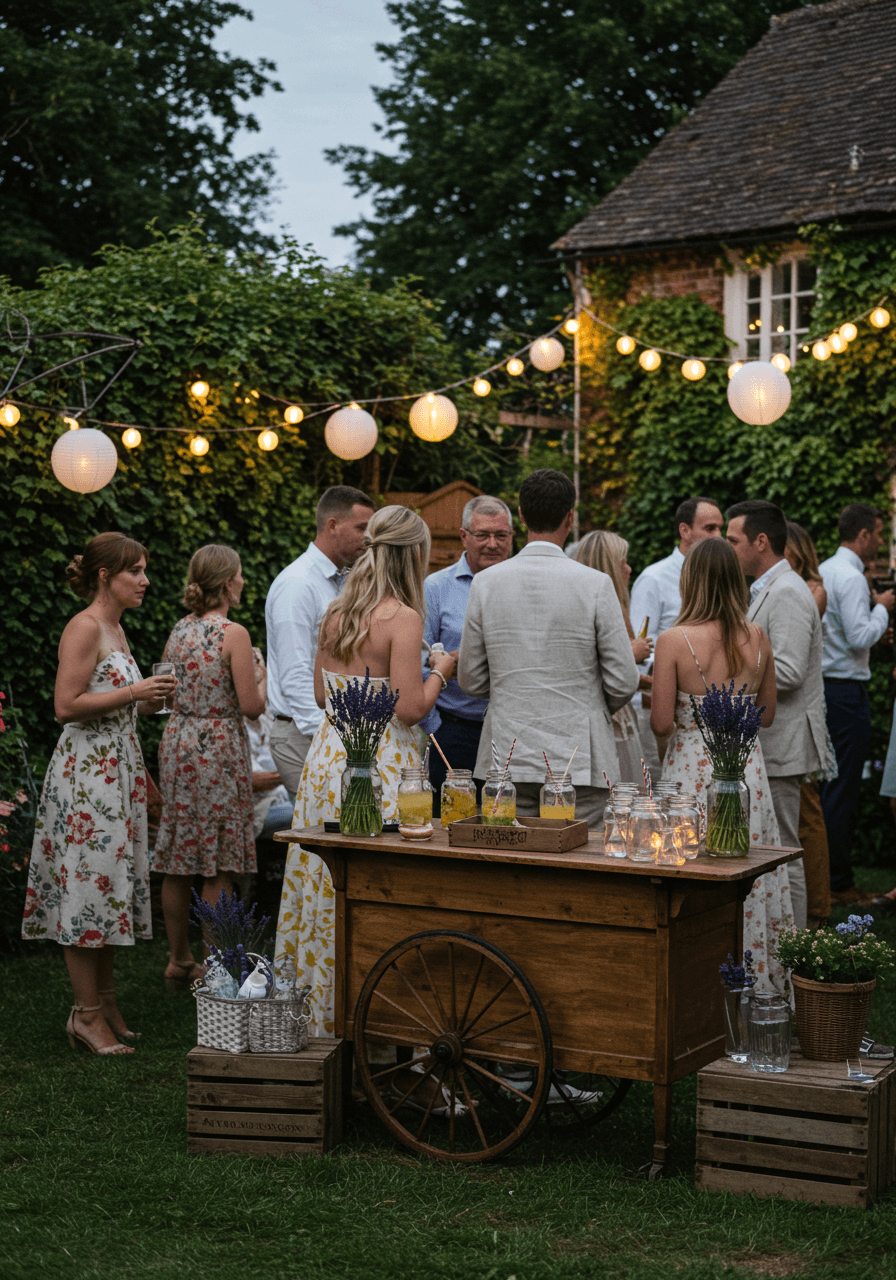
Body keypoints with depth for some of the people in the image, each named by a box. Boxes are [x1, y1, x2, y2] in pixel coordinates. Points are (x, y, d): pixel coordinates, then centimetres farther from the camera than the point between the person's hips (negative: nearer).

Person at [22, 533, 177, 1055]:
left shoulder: (116, 629, 16)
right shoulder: (84, 628, -12)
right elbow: (67, 705, -19)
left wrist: (150, 702, 6)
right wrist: (135, 692, -18)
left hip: (119, 768, 9)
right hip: (86, 770, -9)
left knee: (112, 885, 11)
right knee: (90, 881, -6)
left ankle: (106, 1000, 18)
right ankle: (87, 1013, -1)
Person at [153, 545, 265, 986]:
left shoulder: (178, 631, 6)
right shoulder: (234, 634, -13)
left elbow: (169, 696, 13)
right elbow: (250, 705, -14)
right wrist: (262, 692, 7)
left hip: (178, 743, 7)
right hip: (219, 748, -6)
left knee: (178, 863, 12)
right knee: (218, 866, 2)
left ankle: (179, 959, 21)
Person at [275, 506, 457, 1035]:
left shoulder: (337, 614, 9)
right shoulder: (403, 618, -13)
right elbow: (410, 708, -16)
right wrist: (440, 672, 0)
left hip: (329, 754, 7)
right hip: (381, 764, -7)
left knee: (327, 890, 12)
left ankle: (320, 1012, 21)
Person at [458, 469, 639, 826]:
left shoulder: (486, 583, 0)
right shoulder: (596, 585, -8)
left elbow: (470, 681, 6)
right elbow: (623, 682, -5)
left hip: (507, 758, 3)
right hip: (578, 762, -3)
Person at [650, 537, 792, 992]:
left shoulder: (673, 641, -12)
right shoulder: (758, 638, 0)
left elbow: (661, 723, -11)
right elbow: (767, 714, 9)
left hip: (692, 768, -4)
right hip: (746, 764, 4)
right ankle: (757, 977, 20)